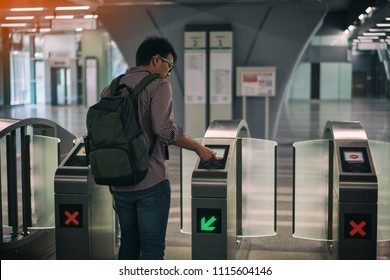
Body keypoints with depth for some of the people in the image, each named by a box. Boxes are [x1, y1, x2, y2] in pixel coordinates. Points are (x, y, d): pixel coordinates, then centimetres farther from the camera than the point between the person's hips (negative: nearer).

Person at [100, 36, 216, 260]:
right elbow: (164, 129, -21)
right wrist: (199, 148, -9)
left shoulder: (111, 88, 11)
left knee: (129, 243, 17)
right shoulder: (158, 85, -8)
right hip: (151, 182, -6)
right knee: (152, 248, 1)